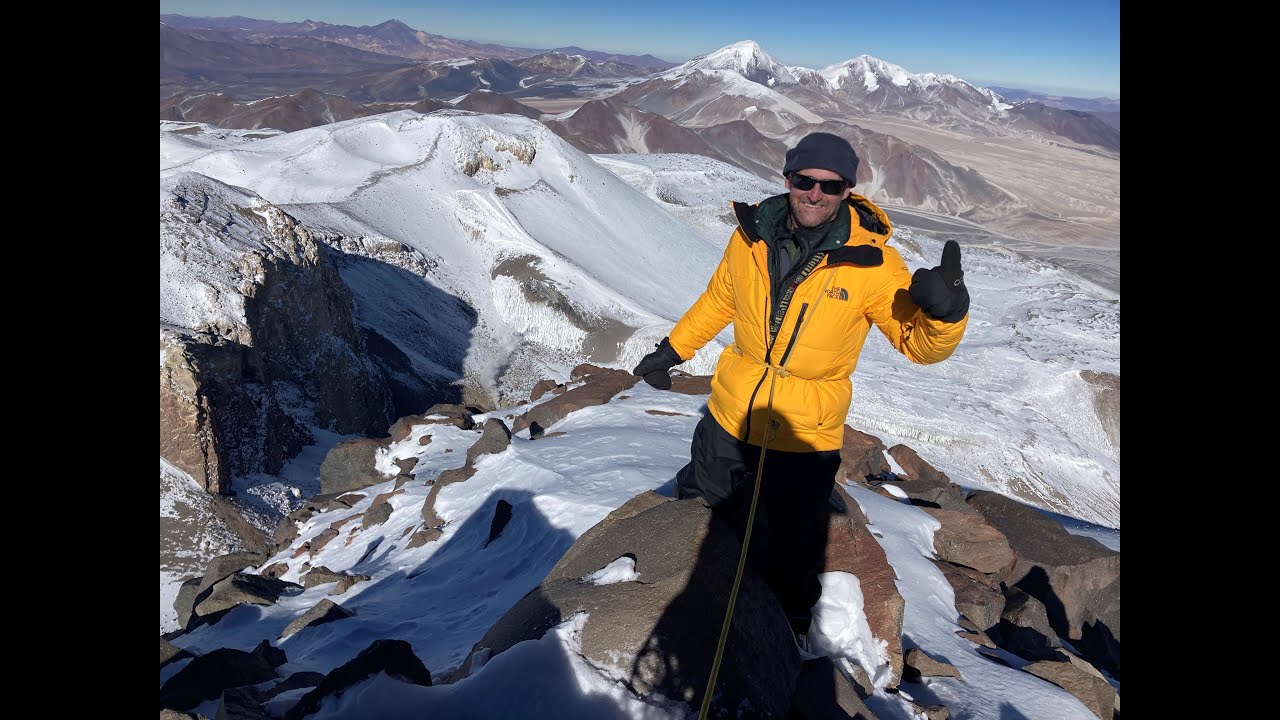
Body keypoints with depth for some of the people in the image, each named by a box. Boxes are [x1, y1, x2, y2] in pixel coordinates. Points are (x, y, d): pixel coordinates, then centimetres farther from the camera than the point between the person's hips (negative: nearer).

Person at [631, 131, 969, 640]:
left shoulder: (870, 263, -17)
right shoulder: (751, 236, -9)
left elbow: (919, 344, -13)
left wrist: (945, 311, -35)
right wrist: (672, 350, 15)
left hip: (805, 437, -3)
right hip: (730, 417, 3)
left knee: (787, 555, 16)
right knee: (694, 505, 26)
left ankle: (791, 626, 50)